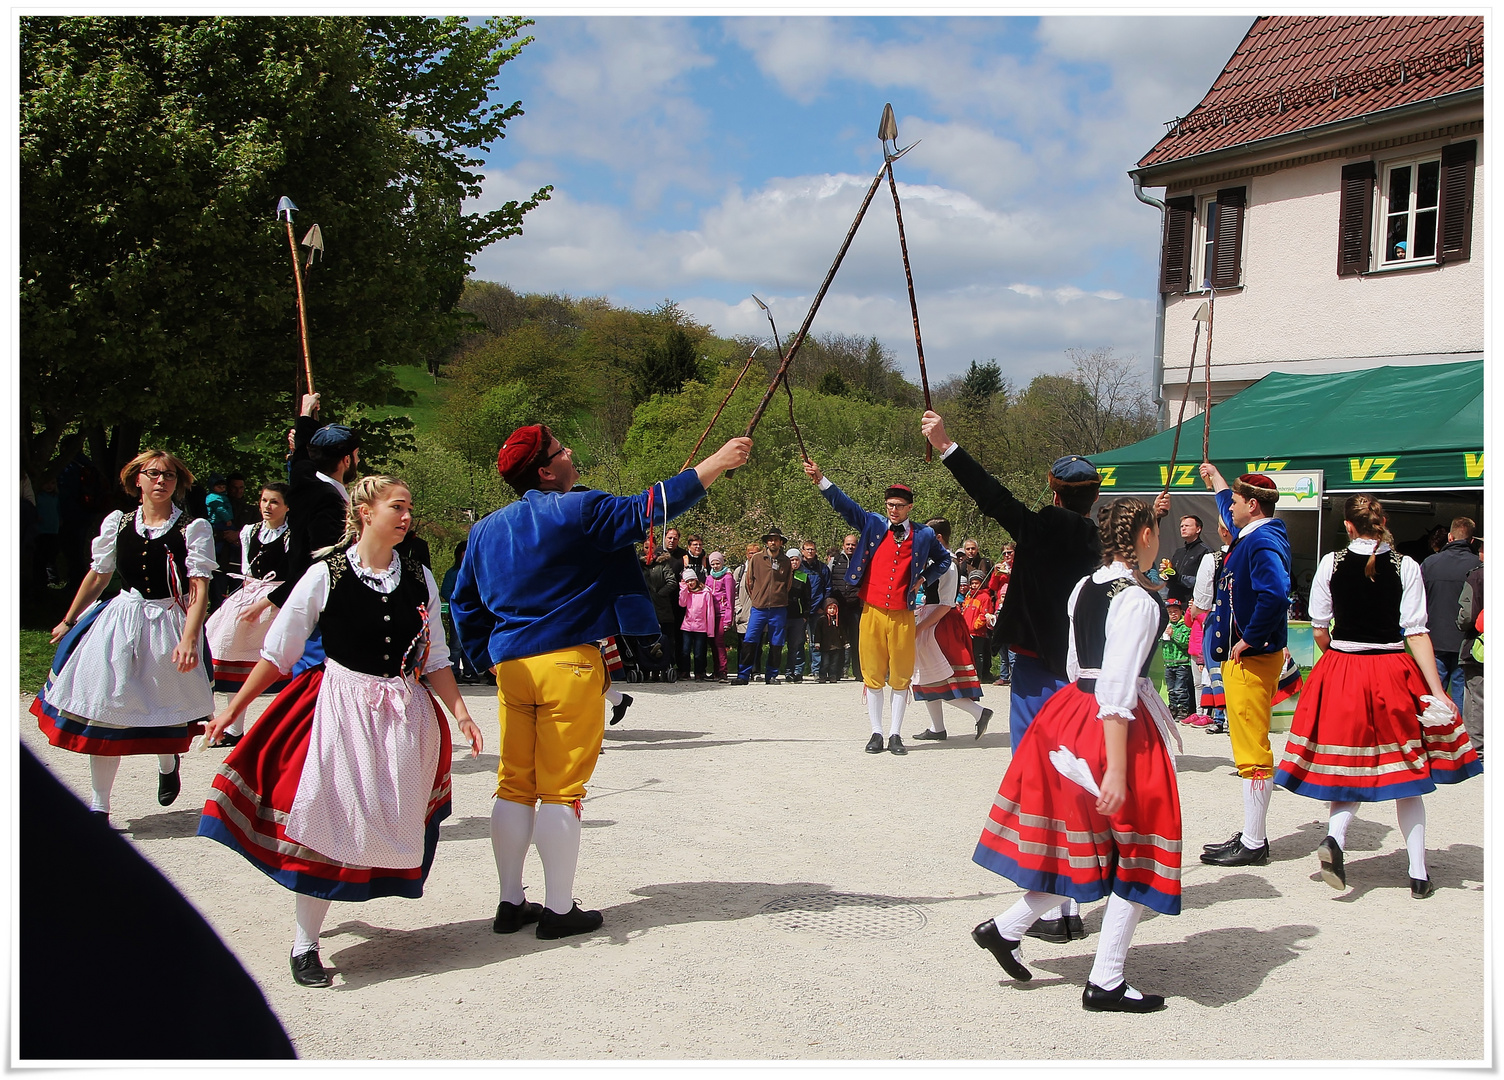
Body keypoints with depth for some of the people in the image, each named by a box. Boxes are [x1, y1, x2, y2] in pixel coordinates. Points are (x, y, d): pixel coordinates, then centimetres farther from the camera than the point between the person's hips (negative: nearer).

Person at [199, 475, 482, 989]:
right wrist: (233, 707, -1)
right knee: (324, 820, -9)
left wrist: (460, 712, -1)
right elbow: (278, 651, -1)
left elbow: (434, 658, 10)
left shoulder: (420, 578, 5)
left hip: (405, 711, 4)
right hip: (341, 706, -4)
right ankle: (304, 945, 4)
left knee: (386, 823, 3)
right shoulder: (325, 575, -5)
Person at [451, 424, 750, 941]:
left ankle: (511, 903, 18)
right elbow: (648, 509, -11)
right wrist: (716, 463, -6)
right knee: (561, 789, 0)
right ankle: (559, 910, 7)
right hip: (569, 664, -6)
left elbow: (464, 604, 17)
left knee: (515, 786, 12)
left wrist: (488, 659, 22)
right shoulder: (578, 511, -8)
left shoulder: (486, 530, 12)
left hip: (511, 665, 6)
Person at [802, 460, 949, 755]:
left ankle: (895, 734, 10)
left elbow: (944, 559, 24)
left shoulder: (924, 535, 7)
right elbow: (844, 504, -4)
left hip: (903, 614, 0)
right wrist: (820, 479, -18)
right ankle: (877, 733, 9)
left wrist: (923, 579, 8)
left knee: (901, 676, 2)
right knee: (872, 674, 3)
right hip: (872, 611, 0)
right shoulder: (874, 524, 6)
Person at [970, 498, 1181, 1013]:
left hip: (1072, 714, 8)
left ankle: (1006, 928, 19)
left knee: (1087, 844, 20)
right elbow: (1117, 693, -23)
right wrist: (1117, 771, -23)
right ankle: (1106, 983, 11)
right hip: (1120, 731, -8)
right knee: (1136, 852, 5)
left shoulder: (1082, 589, 7)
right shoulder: (1138, 601, -18)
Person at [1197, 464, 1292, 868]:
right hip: (1242, 657, 11)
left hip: (1251, 659, -11)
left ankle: (1253, 846, -2)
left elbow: (1274, 595, -35)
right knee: (1251, 748, 14)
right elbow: (1228, 505, 37)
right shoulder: (1251, 534, 13)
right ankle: (1252, 835, 22)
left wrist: (1248, 640, -25)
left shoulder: (1263, 542, -18)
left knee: (1252, 752, -7)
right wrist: (1213, 476, 52)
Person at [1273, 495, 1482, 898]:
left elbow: (1319, 629, 1)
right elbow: (1417, 633, -10)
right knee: (1406, 771, 10)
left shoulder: (1331, 563, -3)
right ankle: (1419, 875, 11)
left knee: (1353, 771, 11)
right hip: (1393, 674, -1)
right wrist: (1437, 691, -8)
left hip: (1340, 672, 1)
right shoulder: (1405, 566, -5)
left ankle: (1334, 837, -18)